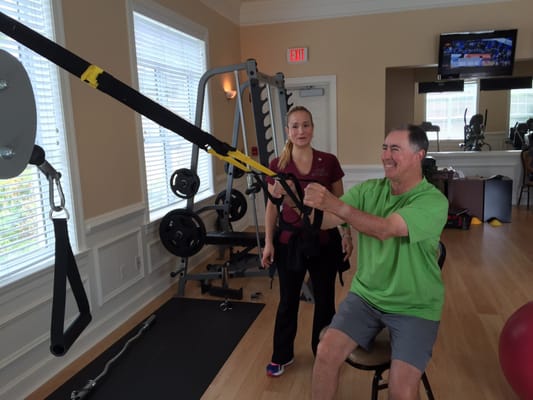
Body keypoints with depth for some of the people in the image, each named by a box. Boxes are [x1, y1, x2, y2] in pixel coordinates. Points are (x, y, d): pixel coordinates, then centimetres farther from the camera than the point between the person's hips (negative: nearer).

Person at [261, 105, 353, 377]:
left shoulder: (329, 162, -4)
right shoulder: (277, 165, -4)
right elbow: (272, 206, 1)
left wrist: (347, 235, 0)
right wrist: (268, 242, -2)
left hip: (324, 238, 0)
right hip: (289, 238, 0)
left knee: (324, 299, 13)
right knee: (288, 299, 13)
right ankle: (282, 355, 33)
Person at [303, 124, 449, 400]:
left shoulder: (433, 201, -16)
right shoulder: (368, 190, -1)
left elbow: (384, 229, -32)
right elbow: (322, 220, -10)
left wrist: (334, 204, -41)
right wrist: (299, 200, -30)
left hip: (414, 307, -3)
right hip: (365, 295, 4)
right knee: (326, 353, -13)